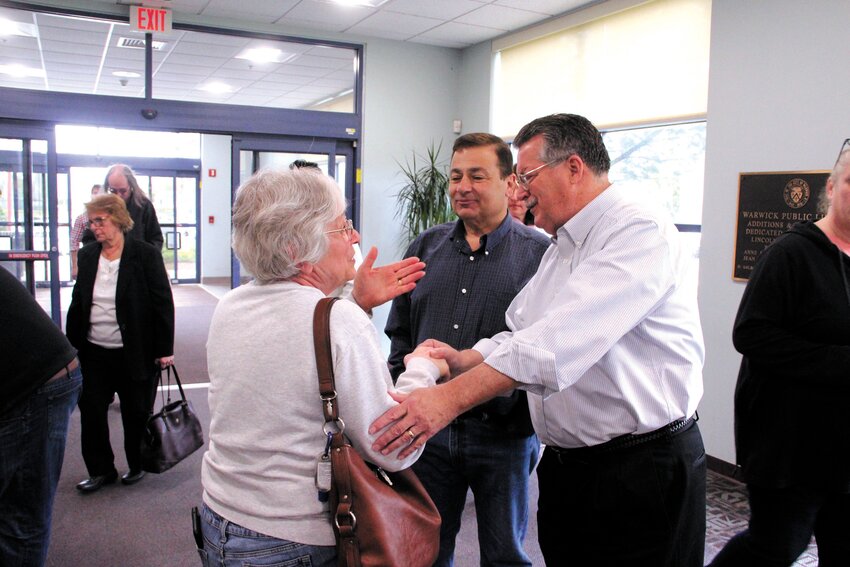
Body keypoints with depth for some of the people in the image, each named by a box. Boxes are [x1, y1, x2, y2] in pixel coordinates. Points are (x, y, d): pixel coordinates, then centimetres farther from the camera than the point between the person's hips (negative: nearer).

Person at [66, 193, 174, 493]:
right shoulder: (87, 255, 6)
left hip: (135, 353, -5)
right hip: (94, 353, 5)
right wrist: (71, 343, 10)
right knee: (91, 412, 7)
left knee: (136, 414, 9)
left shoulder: (145, 255, -10)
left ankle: (137, 465, 30)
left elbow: (163, 303, -9)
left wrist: (164, 349, -10)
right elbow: (77, 302, 14)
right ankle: (101, 470, 25)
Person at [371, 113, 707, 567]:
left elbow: (562, 338, -29)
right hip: (564, 464, 8)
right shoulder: (560, 250, 16)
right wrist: (463, 360, -6)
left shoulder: (640, 231, -16)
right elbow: (521, 334, 14)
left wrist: (453, 396, -34)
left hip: (643, 468, -8)